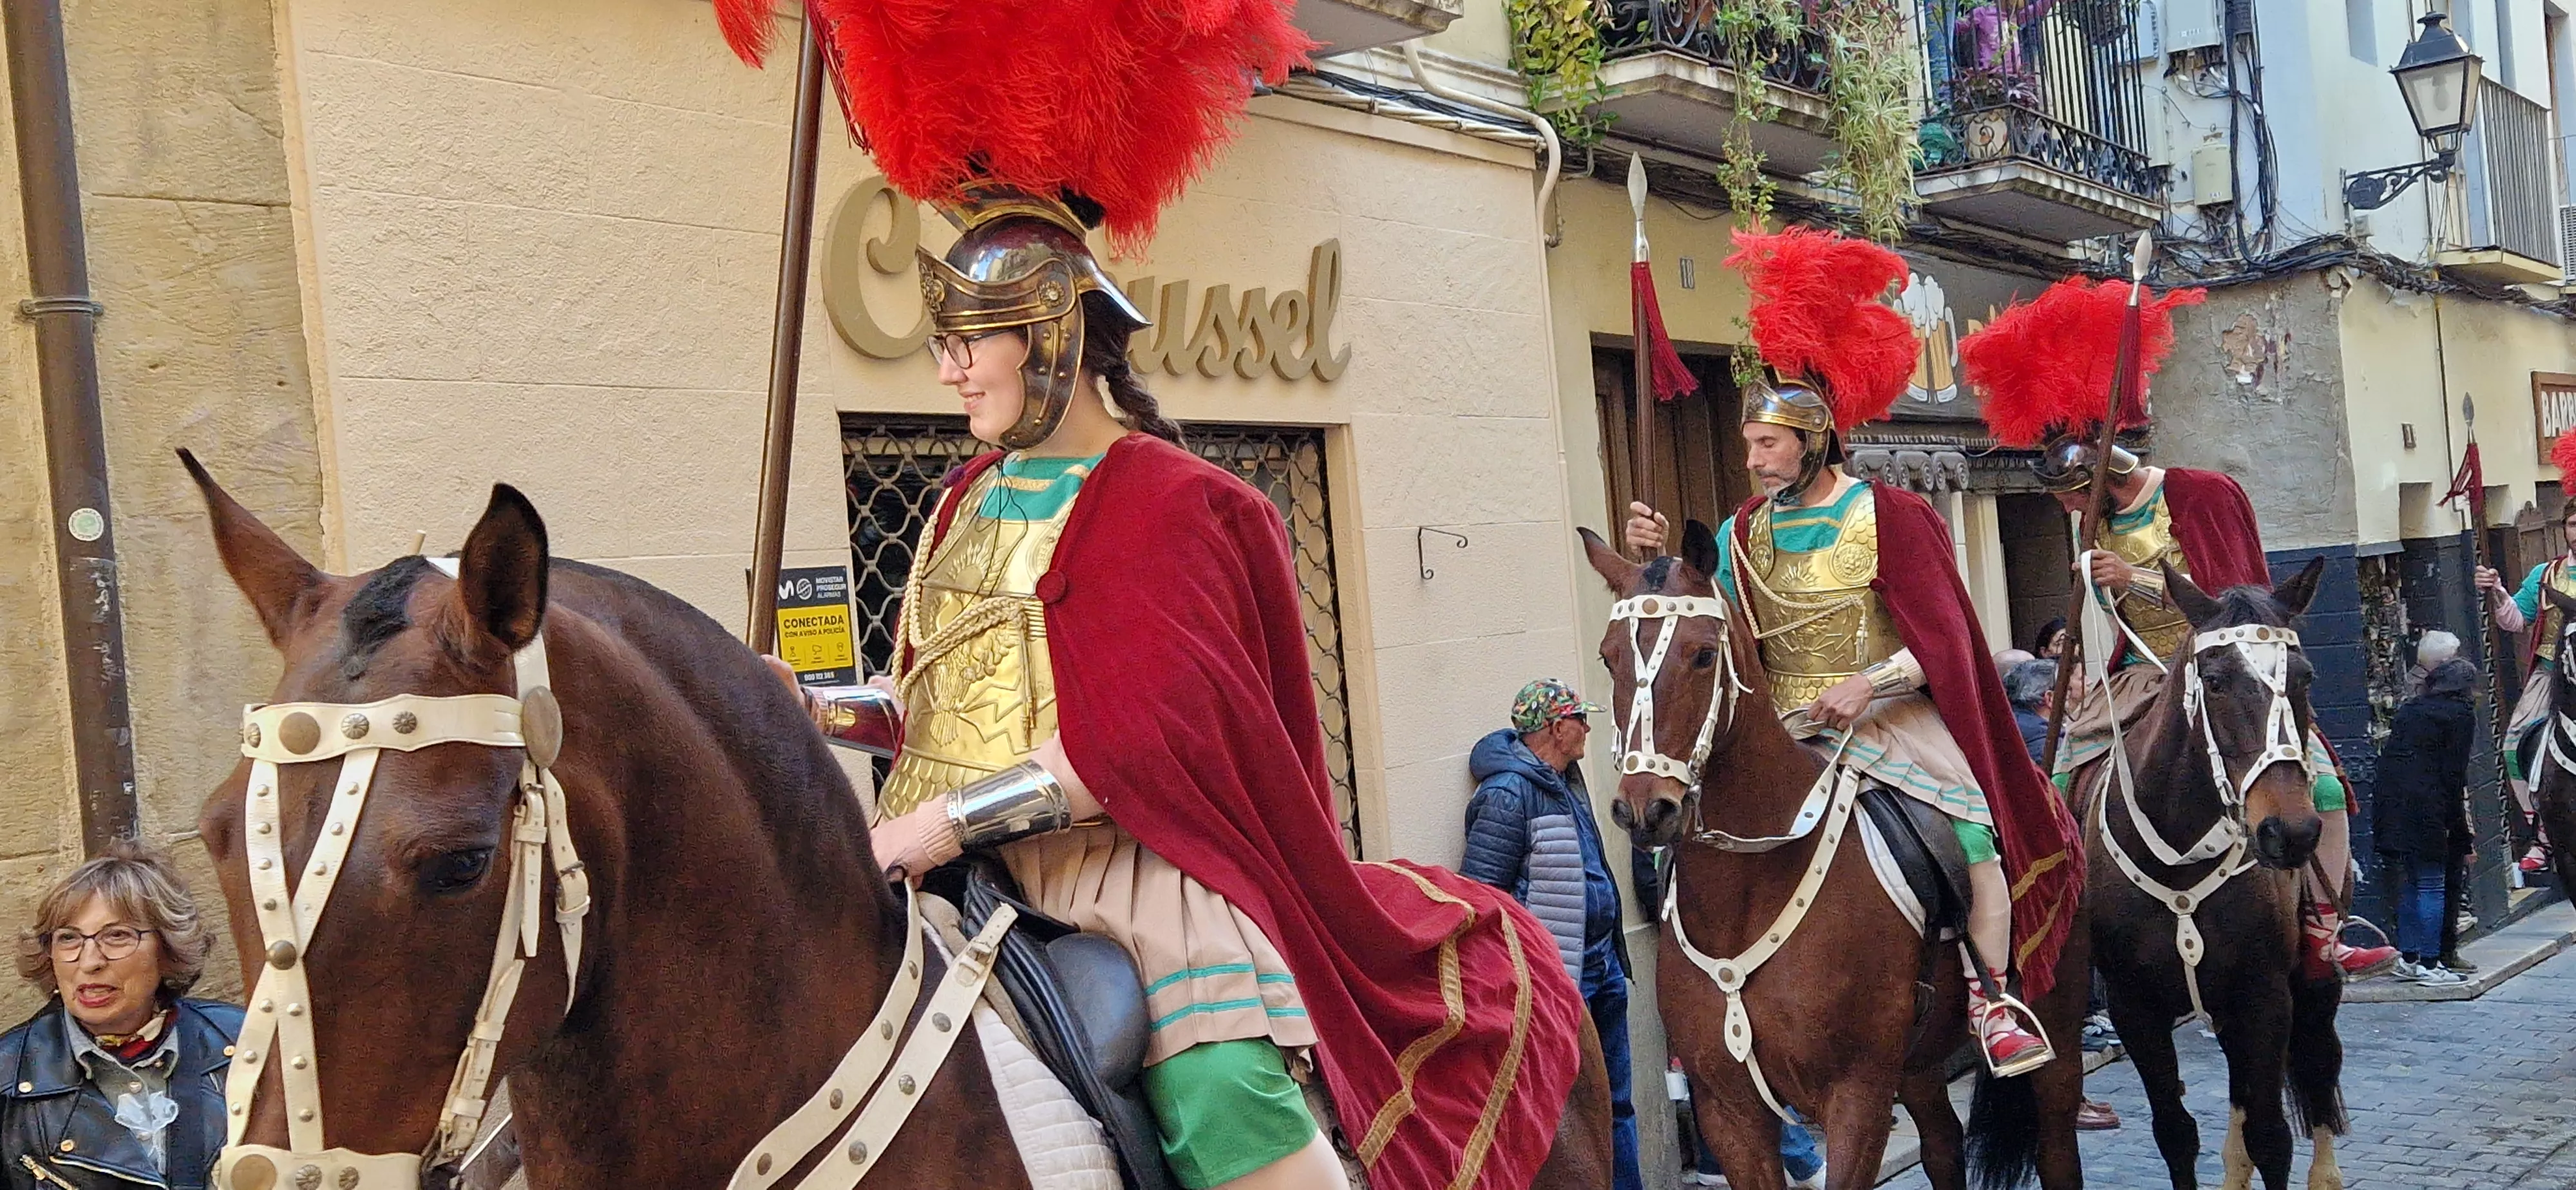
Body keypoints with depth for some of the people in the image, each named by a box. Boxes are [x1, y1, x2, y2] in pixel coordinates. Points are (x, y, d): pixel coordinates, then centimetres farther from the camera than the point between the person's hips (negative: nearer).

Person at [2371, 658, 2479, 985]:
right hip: (2423, 808, -7)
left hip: (2388, 804, 7)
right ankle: (2429, 964, -1)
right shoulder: (2460, 715, 1)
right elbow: (2454, 774, -5)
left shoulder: (2408, 710, 19)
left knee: (2408, 884, 15)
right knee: (2431, 885, -1)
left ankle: (2408, 958, 19)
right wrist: (2457, 824, -1)